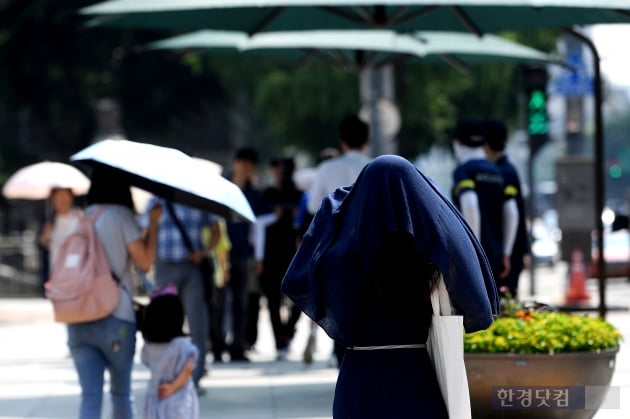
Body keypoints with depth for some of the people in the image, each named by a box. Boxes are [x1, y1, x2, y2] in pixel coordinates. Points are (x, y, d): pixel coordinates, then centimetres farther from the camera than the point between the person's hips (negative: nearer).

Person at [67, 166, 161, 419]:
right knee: (121, 392, 14)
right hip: (115, 319, -4)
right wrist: (153, 223, 0)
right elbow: (144, 262, -7)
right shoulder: (121, 215, -5)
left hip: (78, 320, 4)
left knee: (90, 397, 0)